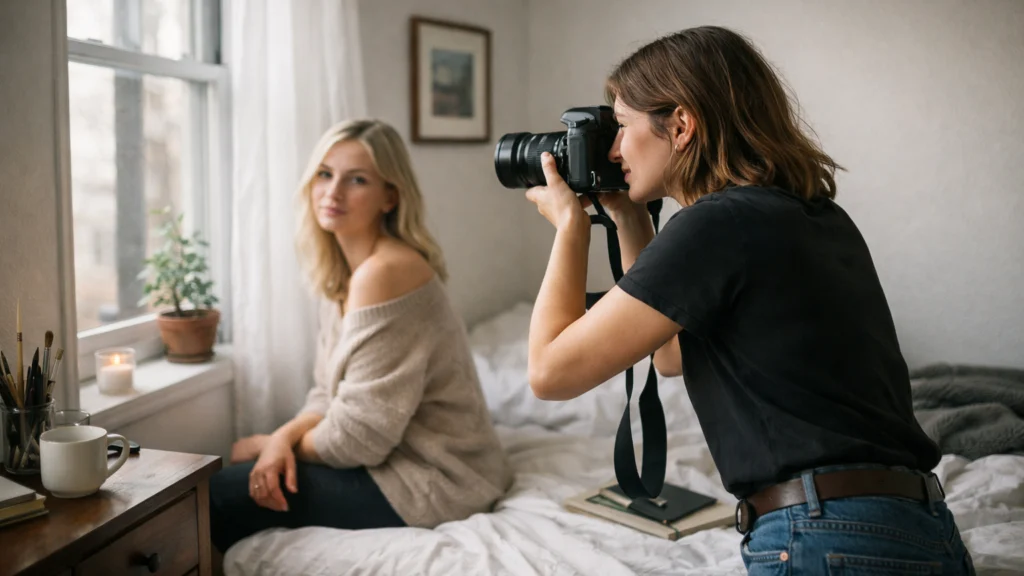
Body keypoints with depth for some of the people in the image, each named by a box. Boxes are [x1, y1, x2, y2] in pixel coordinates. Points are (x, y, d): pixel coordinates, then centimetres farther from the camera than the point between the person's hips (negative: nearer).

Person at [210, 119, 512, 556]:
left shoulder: (385, 271, -23)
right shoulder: (341, 272, 7)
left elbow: (359, 435, -22)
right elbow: (331, 392, 8)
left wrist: (270, 442, -6)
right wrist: (283, 436, -12)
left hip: (434, 483, -8)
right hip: (404, 454, 8)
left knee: (222, 496, -4)